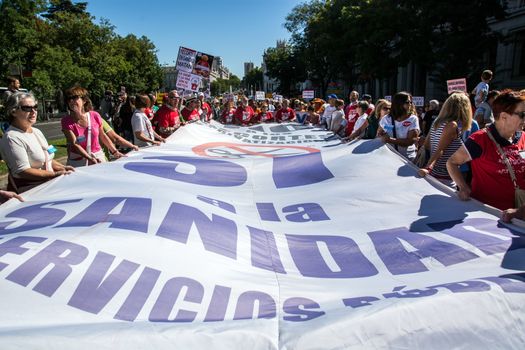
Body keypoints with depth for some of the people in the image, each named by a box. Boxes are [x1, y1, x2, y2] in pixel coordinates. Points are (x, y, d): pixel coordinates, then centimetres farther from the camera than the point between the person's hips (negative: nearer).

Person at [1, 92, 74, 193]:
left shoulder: (37, 132, 15)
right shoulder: (12, 138, -12)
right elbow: (23, 171, -18)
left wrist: (62, 168, 5)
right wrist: (54, 174, -21)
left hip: (47, 184, 8)